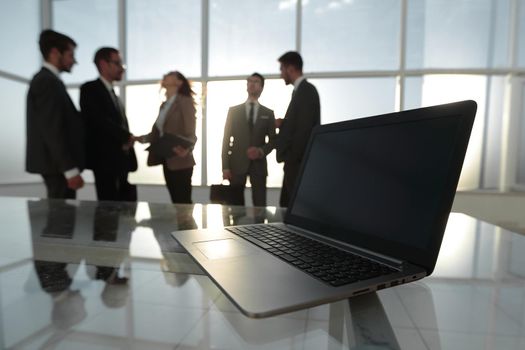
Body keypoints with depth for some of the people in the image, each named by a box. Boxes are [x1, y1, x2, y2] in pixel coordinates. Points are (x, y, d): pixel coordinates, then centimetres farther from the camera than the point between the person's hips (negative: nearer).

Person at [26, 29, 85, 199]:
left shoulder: (46, 79, 18)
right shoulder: (47, 81, -13)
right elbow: (52, 130, -21)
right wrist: (70, 170, -22)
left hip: (54, 163, 10)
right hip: (57, 164, -10)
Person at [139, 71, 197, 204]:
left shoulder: (185, 101, -7)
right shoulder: (164, 105, 16)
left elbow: (191, 134, -14)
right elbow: (157, 132, 15)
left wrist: (186, 149, -33)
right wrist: (139, 138, 4)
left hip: (180, 161, -7)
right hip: (167, 160, 7)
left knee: (183, 202, -5)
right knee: (176, 202, 10)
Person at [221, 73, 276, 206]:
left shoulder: (268, 113, 11)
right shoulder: (234, 110, 9)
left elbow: (273, 140, 10)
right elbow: (226, 139, 4)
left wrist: (261, 151, -11)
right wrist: (225, 166, -4)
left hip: (258, 164, 1)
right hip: (237, 163, 0)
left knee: (260, 205, 0)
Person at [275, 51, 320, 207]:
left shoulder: (307, 90, -11)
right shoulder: (300, 90, 17)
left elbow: (305, 127, -19)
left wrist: (291, 158, -17)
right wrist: (283, 124, 5)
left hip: (300, 162, -9)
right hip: (294, 162, 9)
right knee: (287, 205, 13)